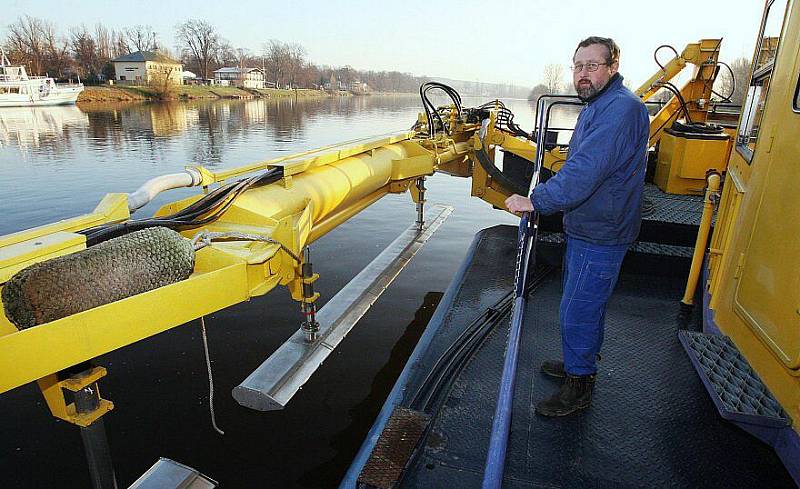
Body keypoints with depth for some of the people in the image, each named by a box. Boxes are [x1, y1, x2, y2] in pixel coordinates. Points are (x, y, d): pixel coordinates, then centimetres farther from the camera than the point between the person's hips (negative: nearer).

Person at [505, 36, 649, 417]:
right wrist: (545, 195, 14)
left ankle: (579, 387, 18)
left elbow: (585, 171, -32)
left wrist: (536, 201, -28)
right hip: (585, 228, 11)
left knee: (577, 312, 0)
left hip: (600, 236, -11)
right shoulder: (598, 106, 14)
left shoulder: (621, 108, -22)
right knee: (585, 304, 23)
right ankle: (581, 363, 43)